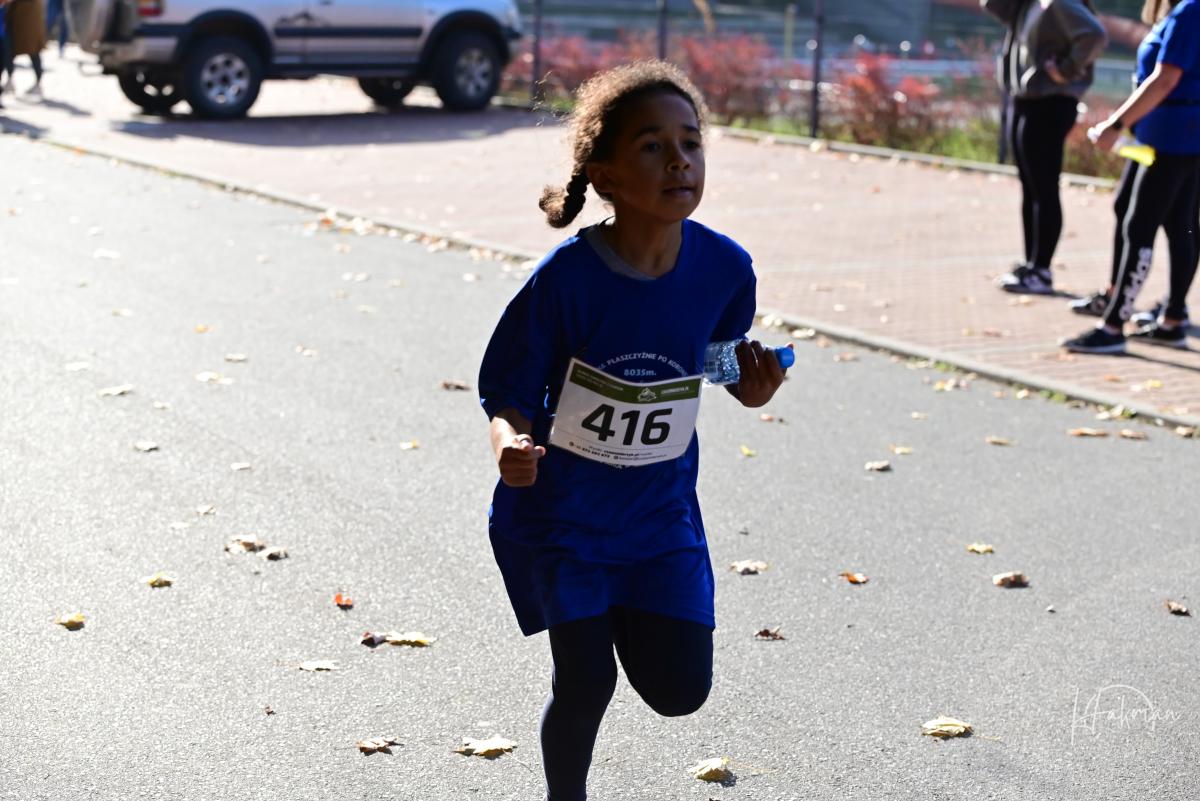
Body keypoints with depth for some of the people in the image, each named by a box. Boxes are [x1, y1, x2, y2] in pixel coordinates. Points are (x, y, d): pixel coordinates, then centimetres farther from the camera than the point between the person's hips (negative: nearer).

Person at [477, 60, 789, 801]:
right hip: (560, 510, -3)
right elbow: (508, 396, -14)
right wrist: (511, 446, -35)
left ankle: (629, 622, 34)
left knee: (680, 688, 0)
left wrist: (754, 388, -16)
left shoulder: (725, 268, -12)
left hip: (660, 509, 3)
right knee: (586, 681, -2)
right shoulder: (566, 278, -22)